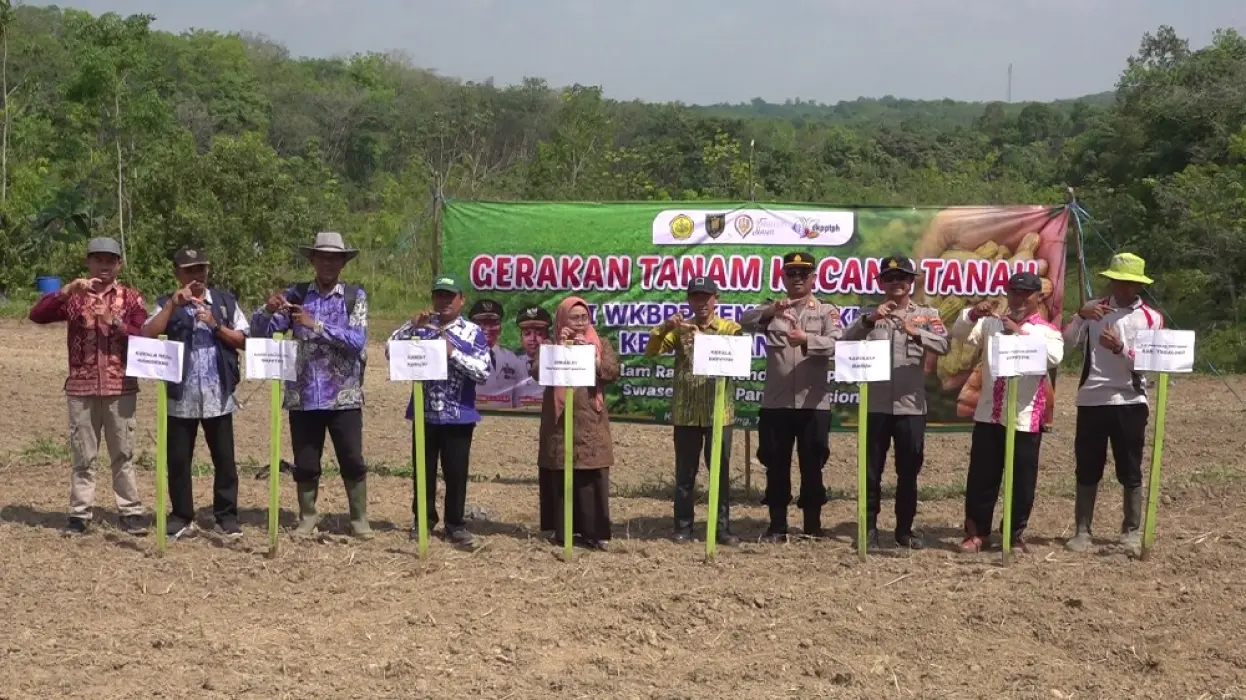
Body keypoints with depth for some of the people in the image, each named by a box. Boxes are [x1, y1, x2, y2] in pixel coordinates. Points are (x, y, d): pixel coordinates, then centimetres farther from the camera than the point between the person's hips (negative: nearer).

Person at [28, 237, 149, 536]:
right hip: (81, 388, 1)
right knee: (82, 455, 5)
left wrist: (114, 322, -17)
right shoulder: (74, 296, 6)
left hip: (121, 388, -1)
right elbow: (37, 314, -8)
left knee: (123, 453, 5)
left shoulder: (131, 297, 4)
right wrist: (68, 289, -18)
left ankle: (131, 511, 10)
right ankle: (79, 513, 10)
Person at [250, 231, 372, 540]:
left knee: (352, 461, 2)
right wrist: (269, 310, -21)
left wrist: (316, 325, -21)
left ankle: (360, 519, 15)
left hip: (344, 396, -2)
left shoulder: (355, 296, 0)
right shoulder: (295, 295, 4)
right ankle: (307, 518, 23)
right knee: (305, 464, 9)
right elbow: (259, 332, 1)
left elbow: (358, 341, -13)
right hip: (303, 396, 2)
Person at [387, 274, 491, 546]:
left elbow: (483, 372, -11)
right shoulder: (422, 327, 5)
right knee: (423, 470, 11)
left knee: (456, 472, 4)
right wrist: (412, 325, -16)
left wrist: (452, 352, -19)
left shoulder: (473, 332, -2)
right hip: (425, 413, 2)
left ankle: (455, 523, 17)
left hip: (458, 416, -2)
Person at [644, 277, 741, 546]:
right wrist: (665, 328, -17)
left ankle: (723, 528, 11)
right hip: (685, 413, 1)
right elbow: (651, 352, 0)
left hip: (719, 412, -1)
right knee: (685, 472, 7)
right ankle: (683, 526, 14)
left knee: (721, 472, 4)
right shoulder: (680, 329, 8)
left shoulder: (730, 328, 3)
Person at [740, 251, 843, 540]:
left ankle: (813, 525, 12)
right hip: (775, 402, 1)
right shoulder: (772, 310, 10)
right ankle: (777, 524, 13)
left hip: (814, 403, -1)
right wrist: (770, 311, -26)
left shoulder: (827, 311, 6)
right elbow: (745, 322, -8)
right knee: (776, 465, 5)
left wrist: (807, 339, -28)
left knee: (812, 465, 3)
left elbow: (837, 343, -10)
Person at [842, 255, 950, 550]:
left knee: (908, 472, 7)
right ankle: (869, 528, 11)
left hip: (910, 406, 0)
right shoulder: (871, 316, 8)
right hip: (875, 405, 0)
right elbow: (846, 341, -7)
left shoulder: (927, 315, 6)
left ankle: (904, 530, 17)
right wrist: (869, 319, -23)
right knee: (872, 471, 4)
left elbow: (943, 345, -11)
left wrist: (916, 333, -29)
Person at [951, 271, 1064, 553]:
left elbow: (1054, 357, -19)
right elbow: (960, 334, 1)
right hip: (988, 414, 3)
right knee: (981, 477, 7)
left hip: (1025, 418, -3)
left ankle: (1017, 534, 17)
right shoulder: (992, 324, 10)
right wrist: (972, 314, -17)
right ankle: (977, 532, 16)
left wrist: (1021, 332, -25)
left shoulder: (1047, 330, 0)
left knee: (1022, 480, 4)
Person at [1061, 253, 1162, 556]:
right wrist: (1080, 316, -17)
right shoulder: (1094, 308, 6)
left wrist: (1120, 348, -21)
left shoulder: (1151, 318, 2)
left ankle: (1131, 532, 14)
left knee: (1130, 471, 4)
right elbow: (1066, 343, -1)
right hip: (1091, 400, 1)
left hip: (1130, 402, -1)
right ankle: (1082, 531, 12)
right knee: (1087, 469, 5)